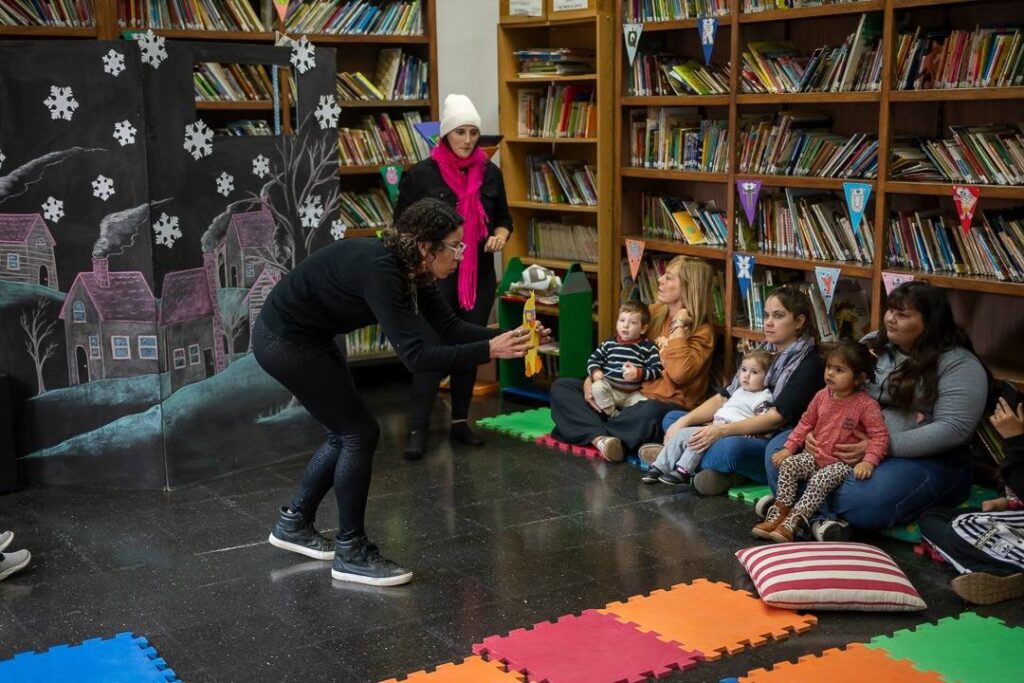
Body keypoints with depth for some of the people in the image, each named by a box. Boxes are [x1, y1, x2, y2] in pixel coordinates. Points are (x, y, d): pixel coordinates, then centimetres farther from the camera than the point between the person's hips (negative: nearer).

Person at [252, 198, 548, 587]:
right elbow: (416, 355, -34)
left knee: (347, 434, 15)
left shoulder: (411, 270, -3)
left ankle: (294, 524, 31)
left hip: (308, 337, 10)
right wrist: (490, 351, -34)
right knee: (360, 433, -6)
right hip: (284, 341, -9)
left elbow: (449, 328, -1)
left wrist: (504, 337, -13)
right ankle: (351, 554, 5)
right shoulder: (379, 270, -30)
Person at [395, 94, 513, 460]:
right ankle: (417, 430, -3)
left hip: (480, 275, 5)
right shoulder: (422, 174, -7)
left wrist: (501, 234, -6)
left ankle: (460, 422, 22)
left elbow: (504, 217, 16)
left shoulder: (490, 173, 5)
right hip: (437, 276, -5)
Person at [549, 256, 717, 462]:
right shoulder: (653, 313, 11)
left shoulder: (701, 332, -6)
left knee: (651, 412, -42)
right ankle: (601, 438, -31)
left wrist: (678, 325, -16)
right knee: (561, 386, -6)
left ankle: (589, 432, -24)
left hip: (660, 404, -7)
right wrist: (593, 379, -3)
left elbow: (679, 373, -24)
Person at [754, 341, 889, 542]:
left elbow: (880, 435, -17)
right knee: (788, 464, -16)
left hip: (843, 463, -6)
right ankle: (779, 513, -14)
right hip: (816, 456, 6)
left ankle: (792, 522, -29)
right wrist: (789, 448, 4)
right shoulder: (822, 396, 2)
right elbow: (806, 423, 12)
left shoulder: (866, 405, -15)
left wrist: (869, 461, -32)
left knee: (820, 480, -32)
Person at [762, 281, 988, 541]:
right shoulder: (873, 345, 11)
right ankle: (824, 517, -26)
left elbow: (952, 429, -18)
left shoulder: (959, 364, -8)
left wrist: (883, 446, -24)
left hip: (927, 460, -6)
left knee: (865, 498, -38)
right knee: (779, 448, -12)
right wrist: (814, 429, -7)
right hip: (854, 446, 7)